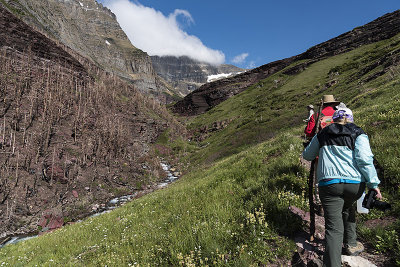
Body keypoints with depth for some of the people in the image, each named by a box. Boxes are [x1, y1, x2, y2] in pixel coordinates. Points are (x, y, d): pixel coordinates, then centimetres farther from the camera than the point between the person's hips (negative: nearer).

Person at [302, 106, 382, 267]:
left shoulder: (322, 135, 14)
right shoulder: (358, 134, 8)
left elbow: (307, 156, 25)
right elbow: (364, 159, -8)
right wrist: (373, 183, -5)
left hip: (329, 183, -1)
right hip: (355, 183, 1)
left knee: (333, 227, -2)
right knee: (348, 210, 32)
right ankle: (350, 245, 43)